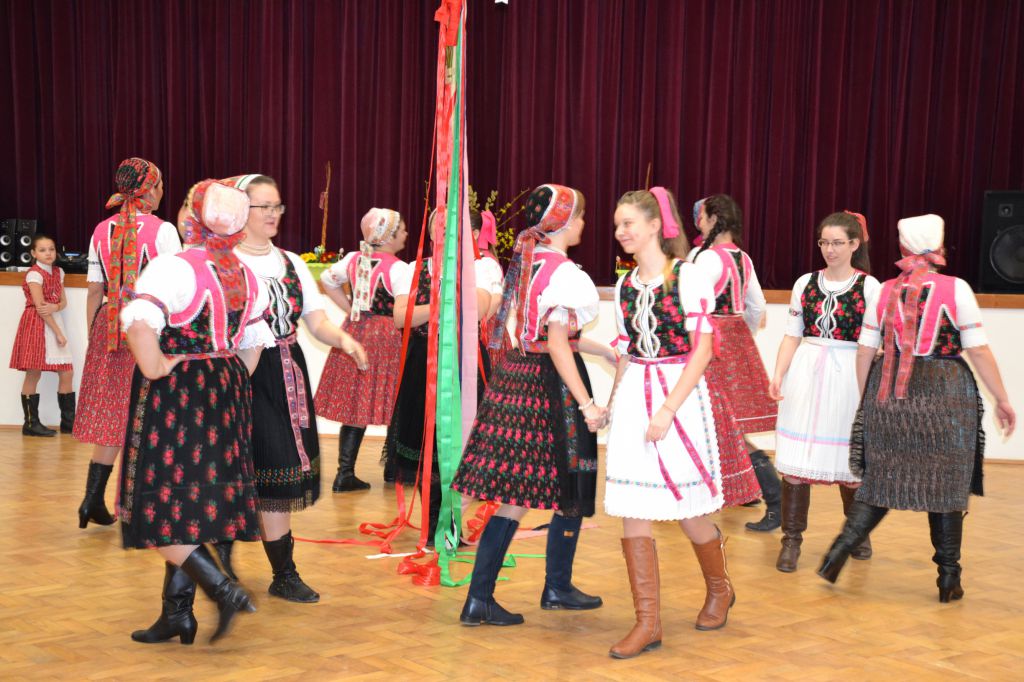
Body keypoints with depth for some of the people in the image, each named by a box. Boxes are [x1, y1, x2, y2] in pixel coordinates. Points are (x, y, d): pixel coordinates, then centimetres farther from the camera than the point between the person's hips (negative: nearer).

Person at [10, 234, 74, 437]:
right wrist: (58, 332, -15)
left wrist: (55, 307, -14)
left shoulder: (58, 272, 12)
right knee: (33, 374, -3)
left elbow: (63, 302, 10)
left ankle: (68, 422, 11)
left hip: (55, 323, 7)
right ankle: (31, 424, 3)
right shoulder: (34, 274, -10)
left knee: (67, 373, 4)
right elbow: (40, 307, -15)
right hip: (37, 325, -7)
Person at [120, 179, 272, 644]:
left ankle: (224, 589, -9)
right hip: (225, 395, 7)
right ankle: (177, 613, 19)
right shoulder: (247, 277, 7)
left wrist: (155, 370, -17)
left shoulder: (172, 269, -16)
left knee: (164, 508, 1)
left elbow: (140, 326, -31)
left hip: (173, 397, -7)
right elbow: (252, 347, 12)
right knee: (193, 506, 13)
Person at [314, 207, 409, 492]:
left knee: (353, 405, 8)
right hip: (386, 337, -6)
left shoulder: (354, 259, 9)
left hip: (354, 332, 7)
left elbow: (327, 280, 22)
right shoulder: (398, 268, -12)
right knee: (393, 408, 5)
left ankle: (345, 472, 7)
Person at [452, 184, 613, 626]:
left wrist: (604, 350, 25)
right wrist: (587, 404, -19)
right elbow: (557, 344, -20)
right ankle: (557, 589, 20)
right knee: (569, 491, 9)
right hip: (551, 387, -8)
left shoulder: (525, 262, 13)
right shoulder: (565, 273, -14)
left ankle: (479, 599, 12)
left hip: (516, 376, 8)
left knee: (515, 495, 10)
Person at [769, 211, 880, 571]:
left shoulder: (869, 286, 0)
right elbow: (792, 335, 7)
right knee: (795, 459, -1)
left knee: (849, 460, 8)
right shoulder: (806, 283, 7)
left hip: (848, 376, -2)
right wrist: (779, 375, -3)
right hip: (805, 373, 2)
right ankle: (792, 539, 8)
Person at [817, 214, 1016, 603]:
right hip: (944, 396, -3)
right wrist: (1002, 400, 3)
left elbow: (865, 352, 6)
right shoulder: (956, 289, -5)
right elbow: (979, 352, -6)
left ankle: (841, 549, 2)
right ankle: (948, 579, 14)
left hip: (889, 394, 3)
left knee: (880, 479, 14)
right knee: (946, 484, 7)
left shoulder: (884, 292, 4)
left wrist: (867, 399, 18)